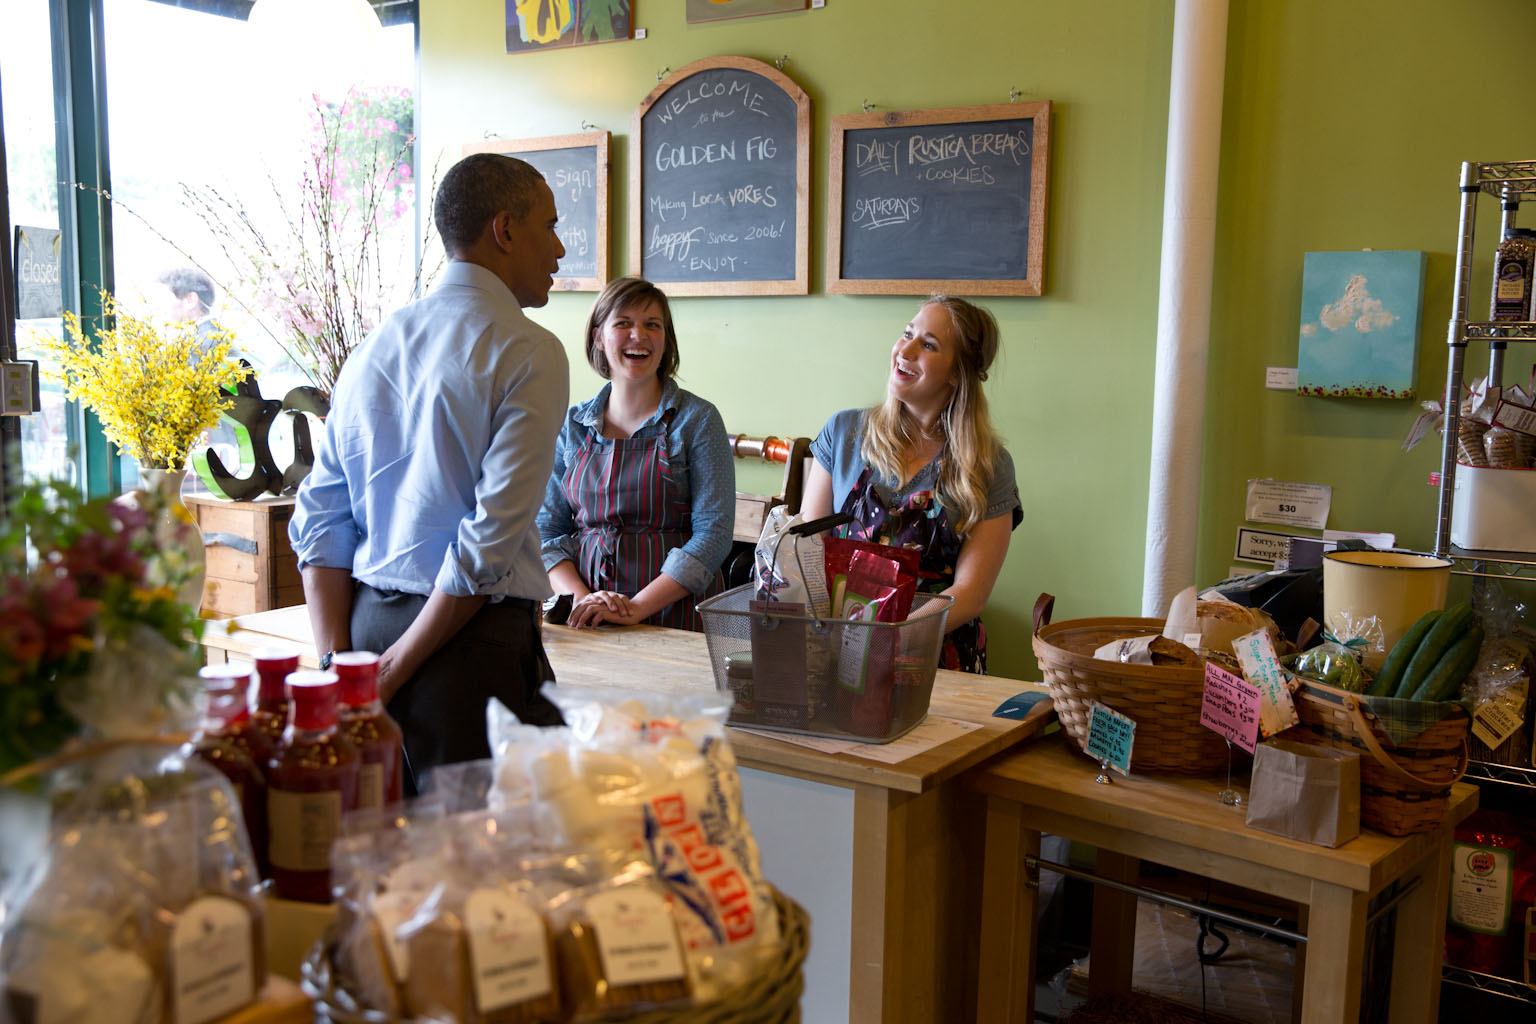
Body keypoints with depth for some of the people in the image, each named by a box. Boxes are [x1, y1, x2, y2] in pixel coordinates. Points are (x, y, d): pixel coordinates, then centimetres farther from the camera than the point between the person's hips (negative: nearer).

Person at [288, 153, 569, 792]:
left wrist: (338, 666, 4)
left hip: (367, 621, 7)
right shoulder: (530, 354, -9)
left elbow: (319, 523, 8)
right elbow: (492, 539, -17)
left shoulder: (372, 349, 12)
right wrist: (395, 670, -11)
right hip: (474, 638, -7)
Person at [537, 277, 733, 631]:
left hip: (674, 617, -2)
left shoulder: (698, 420, 1)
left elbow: (713, 533, -6)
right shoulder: (571, 426, 11)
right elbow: (547, 531, 11)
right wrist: (580, 598, -7)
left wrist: (636, 608, -14)